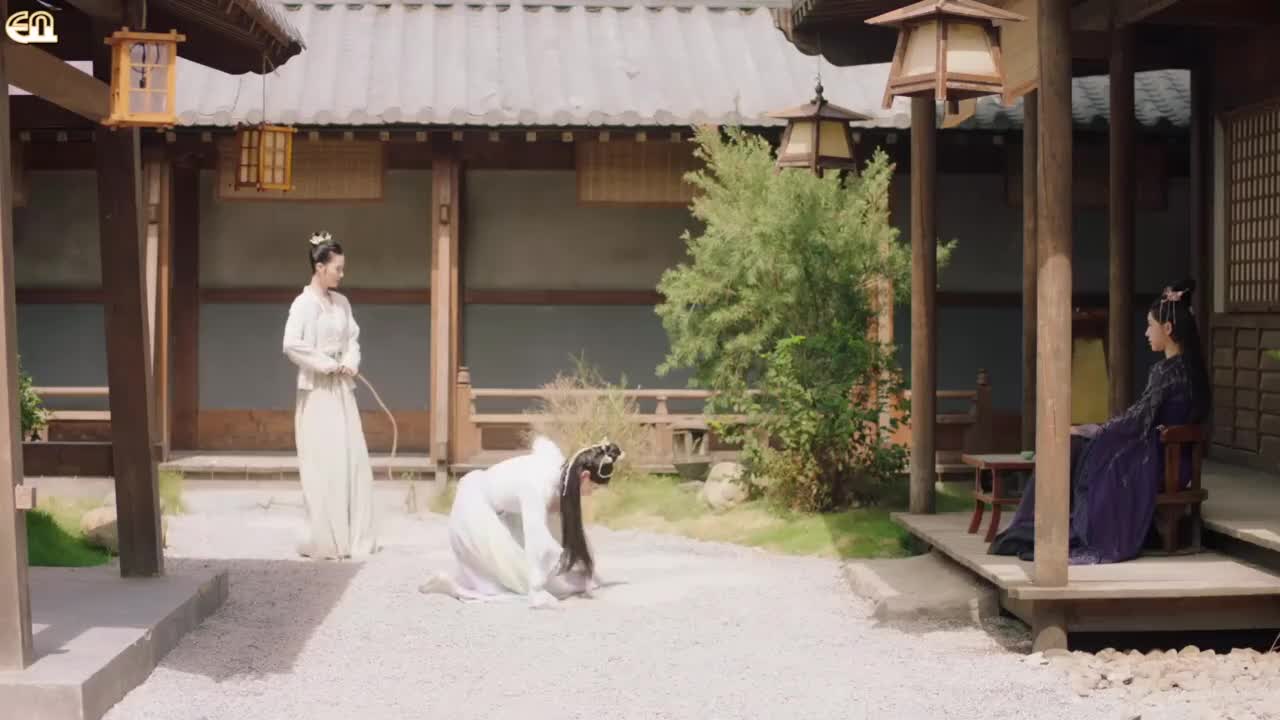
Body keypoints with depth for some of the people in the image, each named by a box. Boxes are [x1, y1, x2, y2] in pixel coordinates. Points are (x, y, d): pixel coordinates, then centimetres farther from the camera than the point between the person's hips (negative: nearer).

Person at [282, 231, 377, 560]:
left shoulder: (341, 302, 12)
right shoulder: (304, 303, -11)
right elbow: (291, 345, -21)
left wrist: (350, 362, -2)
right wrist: (328, 365, -15)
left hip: (343, 391, 7)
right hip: (318, 392, -7)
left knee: (353, 461, 7)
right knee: (323, 466, -5)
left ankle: (353, 537, 14)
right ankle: (325, 541, 0)